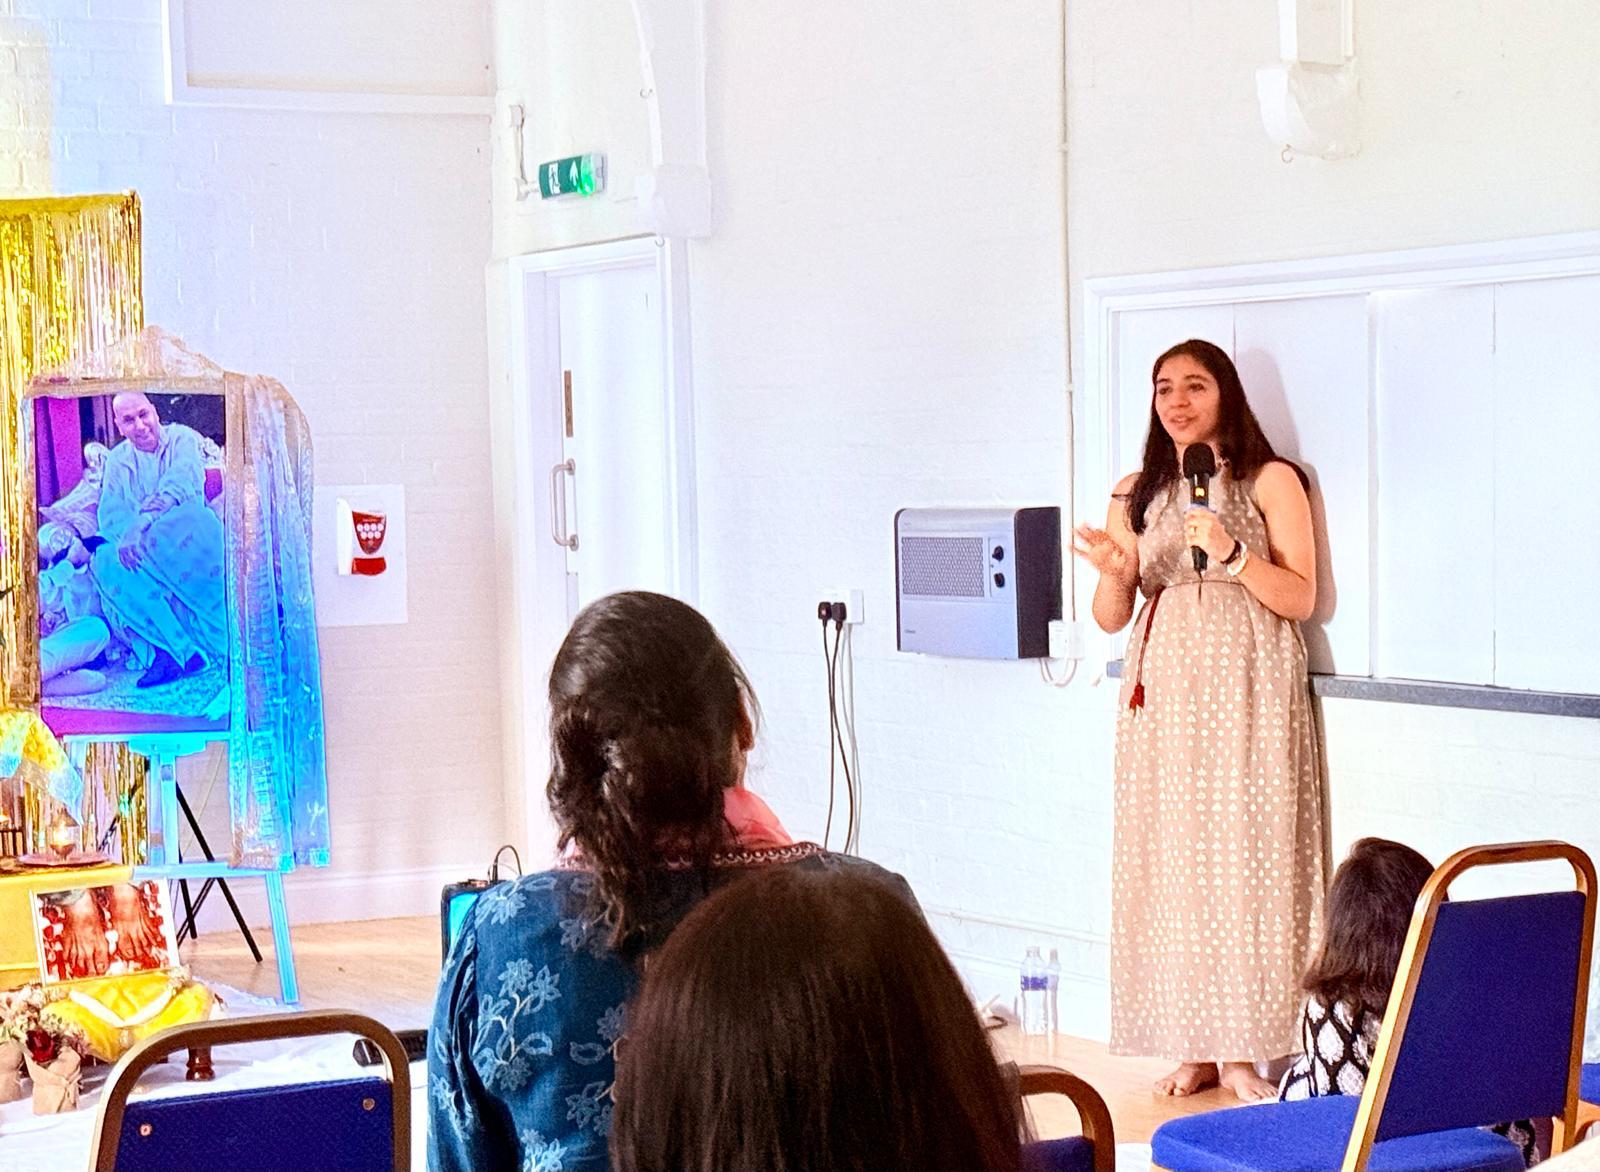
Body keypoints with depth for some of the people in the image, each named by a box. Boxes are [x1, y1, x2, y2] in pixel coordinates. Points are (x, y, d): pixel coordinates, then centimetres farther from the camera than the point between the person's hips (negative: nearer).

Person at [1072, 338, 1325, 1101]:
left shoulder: (1271, 482, 3)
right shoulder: (1136, 495, 13)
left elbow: (1299, 598, -2)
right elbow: (1111, 617, 10)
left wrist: (1231, 554, -17)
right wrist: (1112, 571, -11)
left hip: (1247, 690, -3)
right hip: (1163, 692, 3)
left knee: (1243, 858, -6)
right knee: (1169, 860, -1)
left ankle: (1241, 1049, -1)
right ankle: (1194, 1045, 6)